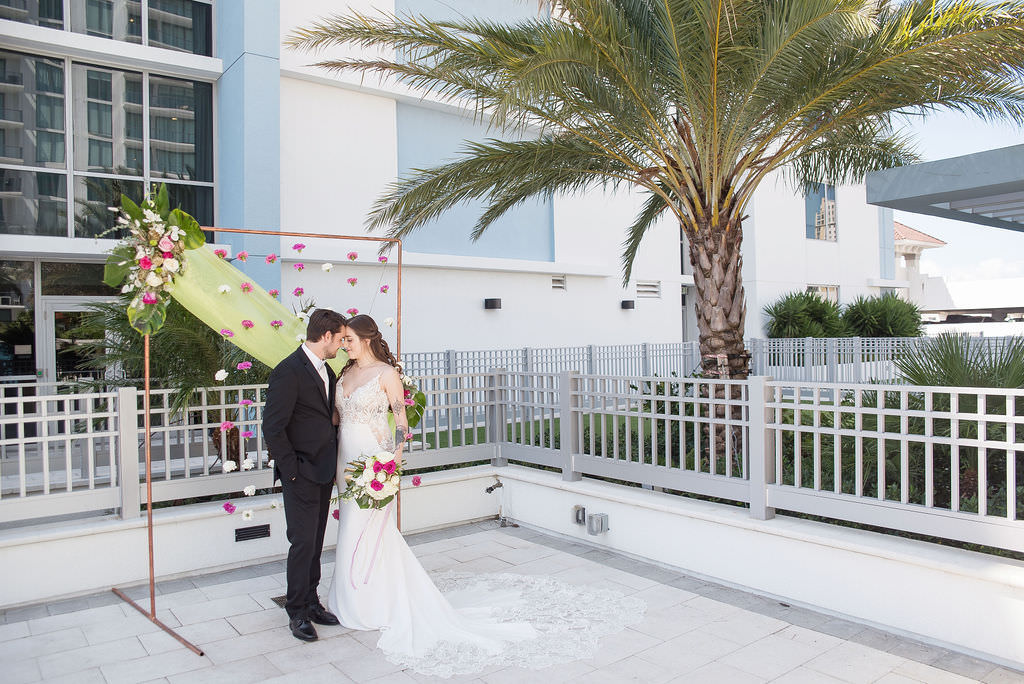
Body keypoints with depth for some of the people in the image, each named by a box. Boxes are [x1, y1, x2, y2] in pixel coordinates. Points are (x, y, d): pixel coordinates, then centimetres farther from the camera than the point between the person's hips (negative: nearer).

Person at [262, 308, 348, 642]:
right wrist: (292, 471, -15)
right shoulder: (288, 371, -16)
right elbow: (273, 428, -18)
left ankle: (311, 602, 27)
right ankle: (297, 612, 14)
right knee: (303, 543, -2)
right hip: (301, 475, -8)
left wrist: (332, 464, 10)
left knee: (316, 542, 15)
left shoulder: (326, 371, 11)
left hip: (323, 472, 8)